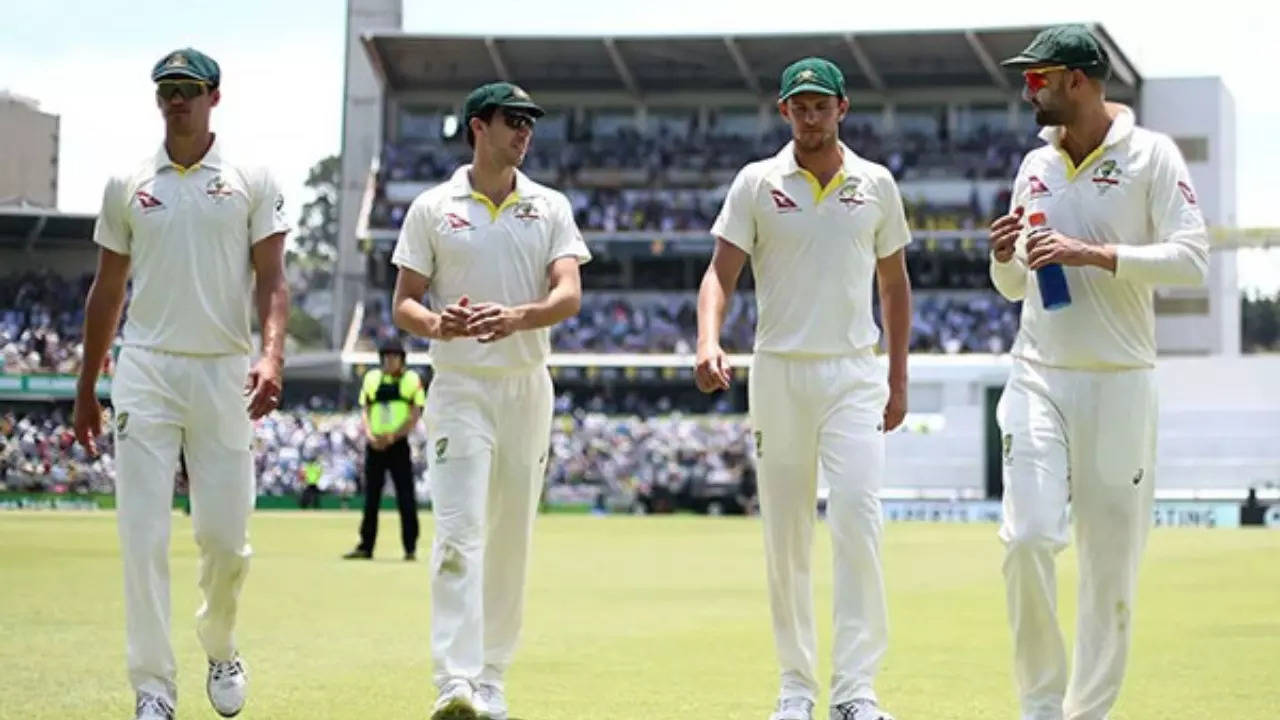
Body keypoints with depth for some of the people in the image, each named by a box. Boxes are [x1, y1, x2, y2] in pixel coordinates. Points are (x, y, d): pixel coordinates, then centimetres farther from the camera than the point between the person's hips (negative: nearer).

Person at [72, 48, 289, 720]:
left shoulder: (252, 180, 4)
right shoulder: (127, 184, 9)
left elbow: (270, 278, -1)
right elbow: (107, 288, 14)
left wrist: (271, 354, -19)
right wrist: (85, 388, 13)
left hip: (223, 373, -1)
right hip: (145, 369, 1)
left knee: (225, 533, 0)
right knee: (143, 535, -6)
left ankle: (220, 648, 29)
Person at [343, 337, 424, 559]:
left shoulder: (412, 380, 1)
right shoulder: (371, 378, 11)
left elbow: (415, 416, -5)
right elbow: (365, 411, 10)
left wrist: (393, 437, -14)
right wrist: (369, 434, -8)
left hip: (399, 445, -3)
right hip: (375, 445, 3)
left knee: (406, 498, -4)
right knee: (371, 497, 6)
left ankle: (410, 547, 2)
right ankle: (365, 547, 11)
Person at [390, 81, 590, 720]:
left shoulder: (551, 208, 7)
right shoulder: (432, 209, 3)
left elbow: (569, 296, -6)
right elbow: (403, 303, 2)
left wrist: (517, 316, -27)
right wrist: (438, 324, -22)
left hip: (528, 386, 3)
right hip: (460, 387, -3)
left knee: (512, 540, 7)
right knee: (460, 534, -15)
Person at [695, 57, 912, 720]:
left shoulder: (876, 185, 7)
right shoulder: (756, 183, 2)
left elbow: (894, 284, 15)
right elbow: (721, 272, -5)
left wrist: (899, 379, 12)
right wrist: (708, 342, -24)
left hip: (854, 374, 0)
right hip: (778, 373, 0)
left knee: (857, 521, -15)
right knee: (784, 536, 4)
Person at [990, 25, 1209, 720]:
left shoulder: (1151, 155, -2)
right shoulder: (1035, 166, 13)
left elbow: (1191, 259, -13)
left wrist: (1091, 254, -19)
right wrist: (1004, 258, -2)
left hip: (1119, 384, -3)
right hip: (1038, 378, 3)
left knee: (1112, 559, 0)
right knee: (1027, 536, -13)